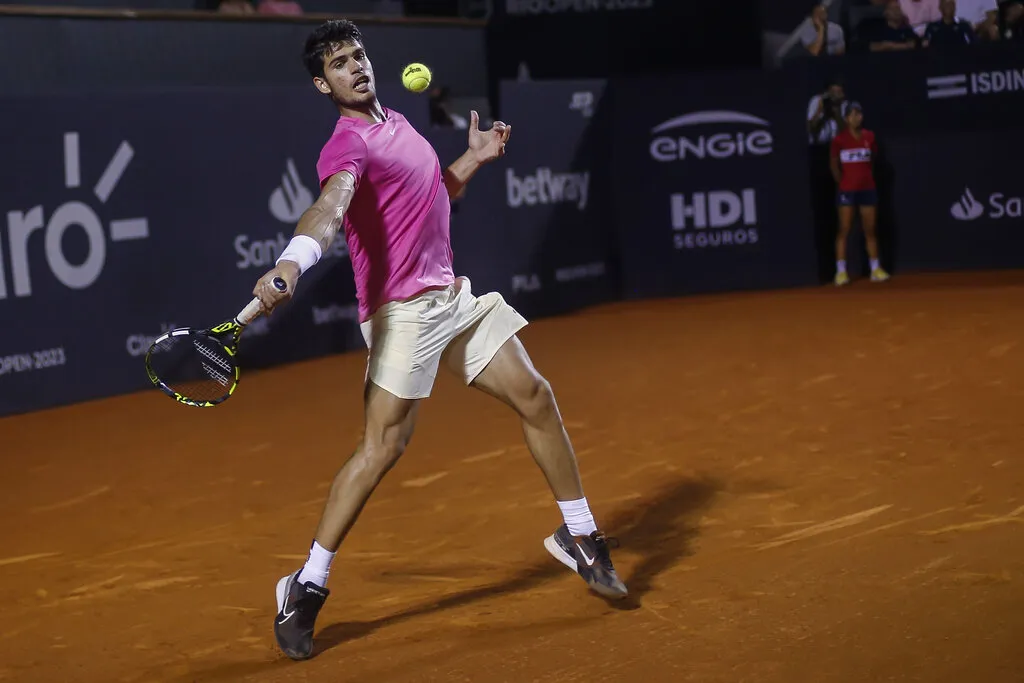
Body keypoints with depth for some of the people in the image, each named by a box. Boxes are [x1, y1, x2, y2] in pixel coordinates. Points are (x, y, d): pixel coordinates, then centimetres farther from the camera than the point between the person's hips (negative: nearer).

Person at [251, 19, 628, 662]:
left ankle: (580, 537, 26)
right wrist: (291, 264, -54)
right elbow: (330, 206, -36)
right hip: (402, 312, -8)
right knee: (383, 446, -14)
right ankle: (308, 588, -4)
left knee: (536, 398, 9)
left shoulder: (397, 121, 13)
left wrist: (474, 158, 12)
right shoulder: (348, 145, -14)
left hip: (454, 296, 9)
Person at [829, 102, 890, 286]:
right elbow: (834, 165, 2)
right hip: (847, 190, -3)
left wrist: (866, 176, 9)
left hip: (867, 188, 3)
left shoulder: (869, 137, 3)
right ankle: (841, 271, -2)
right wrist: (843, 182, 0)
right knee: (844, 231, -3)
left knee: (870, 230, 6)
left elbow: (873, 159, 14)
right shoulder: (839, 140, -5)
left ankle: (876, 269, 12)